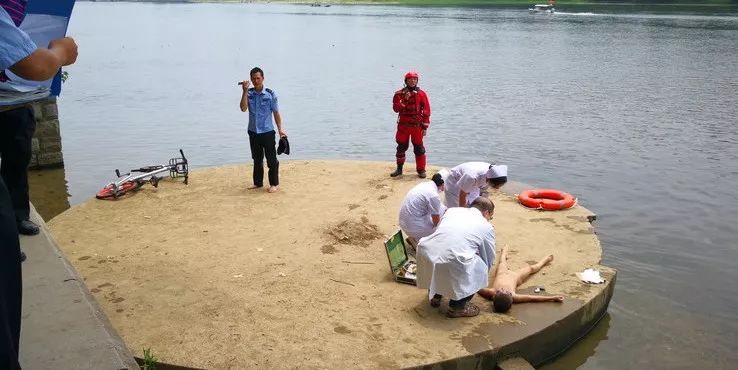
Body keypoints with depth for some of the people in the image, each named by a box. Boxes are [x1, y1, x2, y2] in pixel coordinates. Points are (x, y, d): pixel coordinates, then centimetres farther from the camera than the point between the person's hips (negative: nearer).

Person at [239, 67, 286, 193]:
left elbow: (276, 113, -1)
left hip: (267, 132, -3)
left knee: (271, 160, 1)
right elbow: (243, 108, -13)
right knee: (257, 159, 15)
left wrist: (280, 129, -2)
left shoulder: (270, 94, -7)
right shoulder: (249, 93, 0)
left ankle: (274, 184, 12)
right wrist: (245, 91, -18)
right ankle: (258, 182, 27)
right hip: (253, 132, 3)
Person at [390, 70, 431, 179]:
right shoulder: (399, 94, 4)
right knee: (401, 147, 10)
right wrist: (404, 100, -19)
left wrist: (425, 127, -5)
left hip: (417, 126, -2)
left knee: (419, 148, 1)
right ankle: (399, 169, 22)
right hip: (403, 125, 2)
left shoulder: (421, 94, 0)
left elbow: (426, 111, 0)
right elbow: (396, 108, -6)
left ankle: (421, 170, 10)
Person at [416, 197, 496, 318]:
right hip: (451, 262, -5)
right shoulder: (487, 227, 15)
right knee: (480, 268, 21)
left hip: (426, 253, 5)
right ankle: (457, 307, 24)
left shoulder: (452, 210, 23)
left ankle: (435, 295, 46)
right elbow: (489, 259, 25)